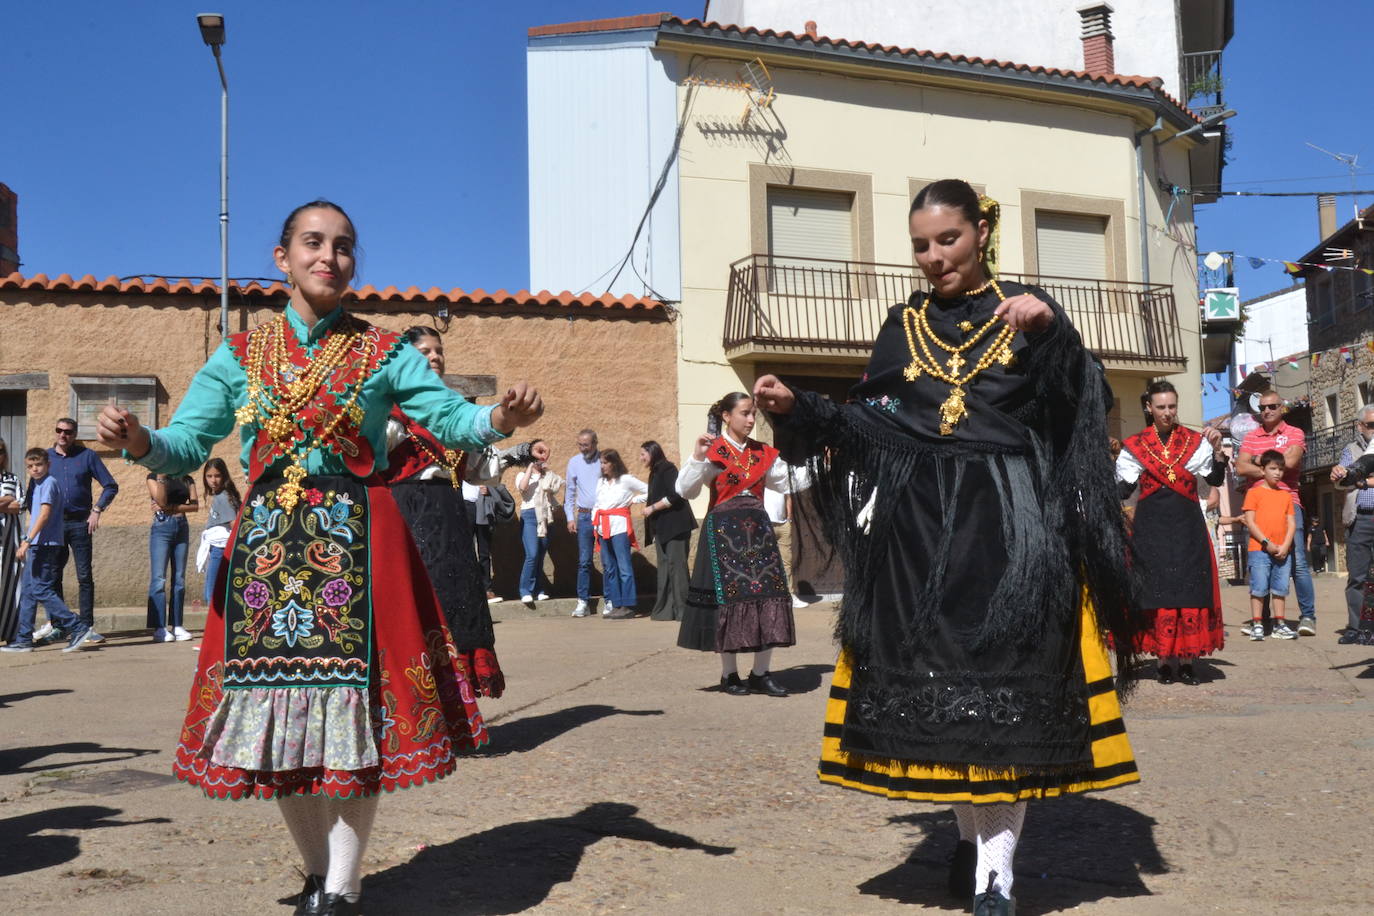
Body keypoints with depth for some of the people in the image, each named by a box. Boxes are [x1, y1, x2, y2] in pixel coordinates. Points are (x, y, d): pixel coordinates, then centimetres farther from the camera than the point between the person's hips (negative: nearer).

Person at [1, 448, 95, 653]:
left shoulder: (49, 483, -10)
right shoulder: (36, 485, 18)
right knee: (28, 591, 11)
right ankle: (23, 639, 16)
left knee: (41, 590, -12)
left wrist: (27, 541, -24)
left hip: (45, 544, -10)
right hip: (37, 545, 10)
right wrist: (26, 541, 20)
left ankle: (78, 628, -14)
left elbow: (44, 514, -20)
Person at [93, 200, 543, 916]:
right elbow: (187, 444, 4)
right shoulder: (240, 355, 10)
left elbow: (451, 418, -3)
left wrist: (501, 418, -24)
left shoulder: (384, 353, 7)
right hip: (267, 545, 2)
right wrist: (139, 441, -19)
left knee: (353, 712, -4)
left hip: (359, 546, -2)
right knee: (275, 714, 5)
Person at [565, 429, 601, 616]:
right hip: (584, 516, 2)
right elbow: (569, 492, 12)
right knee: (584, 561, 1)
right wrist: (570, 518, 6)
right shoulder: (574, 462, 7)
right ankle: (583, 602, 4)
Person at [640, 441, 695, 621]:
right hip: (661, 529, 9)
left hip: (674, 527, -9)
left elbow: (674, 496, -18)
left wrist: (652, 507, -12)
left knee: (676, 564, -10)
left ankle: (682, 609, -8)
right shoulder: (654, 473, 19)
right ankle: (664, 609, 8)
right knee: (664, 566, 7)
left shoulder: (667, 470, -8)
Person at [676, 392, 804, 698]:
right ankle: (729, 674, 10)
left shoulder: (763, 453, 12)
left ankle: (761, 673, 9)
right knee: (728, 598, -2)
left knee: (768, 597, 0)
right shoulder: (713, 451, -3)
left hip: (758, 531, 5)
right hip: (724, 532, -5)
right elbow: (685, 490, -10)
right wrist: (697, 458, -22)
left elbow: (787, 482, 16)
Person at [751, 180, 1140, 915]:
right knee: (934, 680, 5)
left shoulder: (1027, 310, 5)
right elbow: (870, 427, 9)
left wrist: (1050, 333, -20)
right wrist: (798, 408, -4)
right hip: (920, 530, 3)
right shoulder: (903, 326, 12)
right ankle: (970, 833, 25)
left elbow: (1086, 408, -6)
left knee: (1006, 682, -6)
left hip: (1011, 526, -3)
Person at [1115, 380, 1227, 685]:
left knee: (1190, 591, -1)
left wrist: (1217, 451, -11)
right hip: (1151, 527, 0)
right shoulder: (1135, 445, 6)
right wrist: (1110, 464, -12)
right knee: (1156, 592, -1)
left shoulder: (1194, 441, 7)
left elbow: (1216, 480, 2)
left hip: (1187, 526, 1)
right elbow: (1124, 489, 4)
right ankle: (1164, 659, 6)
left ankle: (1186, 660, 5)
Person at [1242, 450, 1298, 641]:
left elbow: (1292, 523, 10)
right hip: (1259, 550, -4)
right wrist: (1266, 543, -12)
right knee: (1259, 588, -5)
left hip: (1283, 551, 4)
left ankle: (1279, 625, 13)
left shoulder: (1286, 495, 14)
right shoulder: (1254, 492, 1)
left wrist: (1285, 546, -4)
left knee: (1280, 588, 7)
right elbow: (1250, 521, -5)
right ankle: (1256, 625, -1)